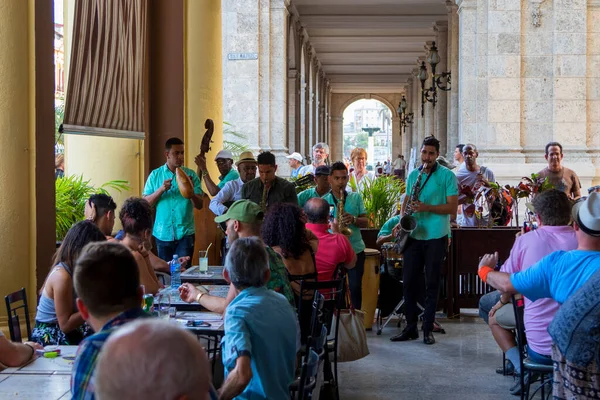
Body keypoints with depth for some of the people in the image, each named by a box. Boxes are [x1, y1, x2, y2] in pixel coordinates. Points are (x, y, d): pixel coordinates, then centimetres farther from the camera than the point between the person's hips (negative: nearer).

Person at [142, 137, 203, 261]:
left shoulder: (191, 175, 2)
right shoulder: (155, 175, 3)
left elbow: (199, 205, 0)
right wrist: (161, 190, -15)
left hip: (185, 233, -1)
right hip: (163, 234, 1)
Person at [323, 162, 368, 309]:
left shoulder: (356, 197, 9)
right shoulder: (323, 201, 4)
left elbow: (365, 222, 6)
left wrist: (353, 219, -15)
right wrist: (332, 227, -19)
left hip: (356, 249, 1)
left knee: (355, 287, 2)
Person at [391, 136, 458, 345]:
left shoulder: (447, 175, -3)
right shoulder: (413, 175, 12)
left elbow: (452, 207, -8)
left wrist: (427, 208, -19)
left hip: (436, 237, -4)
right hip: (413, 235, 4)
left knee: (431, 284, 2)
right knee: (409, 281, 4)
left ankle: (428, 329, 10)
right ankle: (410, 327, 13)